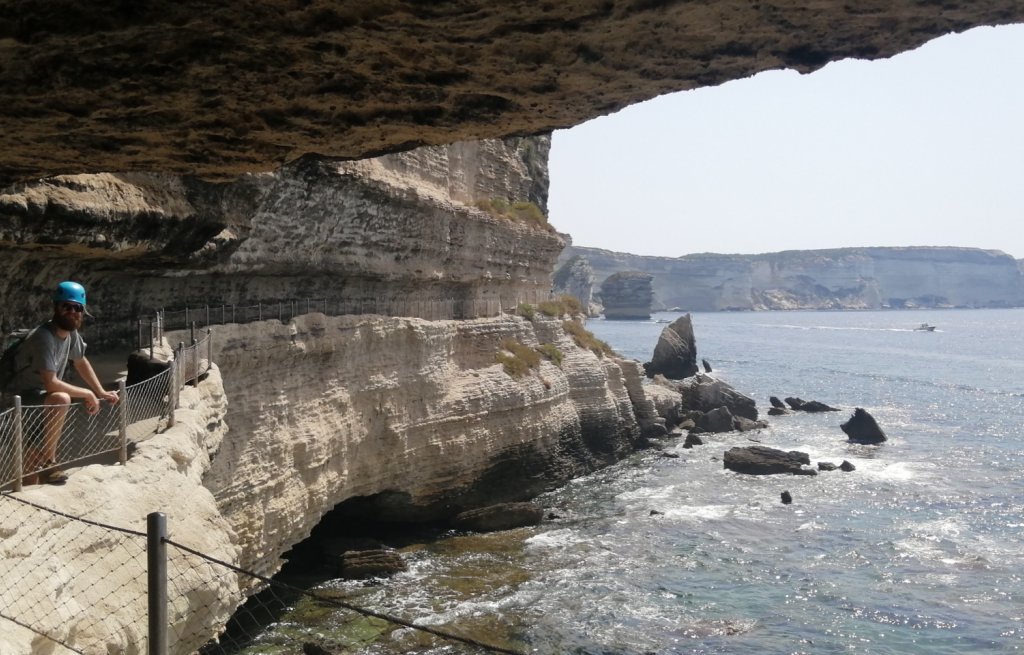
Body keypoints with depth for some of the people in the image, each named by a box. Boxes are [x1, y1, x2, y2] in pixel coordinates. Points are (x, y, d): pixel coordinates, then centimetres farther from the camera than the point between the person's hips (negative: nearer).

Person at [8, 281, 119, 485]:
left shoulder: (72, 333, -1)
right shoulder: (44, 337, -28)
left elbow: (81, 363, 17)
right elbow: (51, 384, -33)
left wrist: (101, 393, 11)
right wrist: (87, 393, -22)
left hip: (39, 396, 9)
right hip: (17, 398, -9)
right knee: (61, 399, -35)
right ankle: (47, 464, -22)